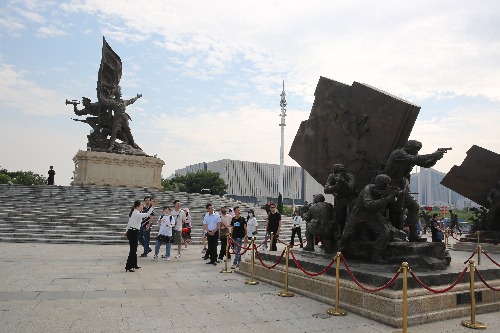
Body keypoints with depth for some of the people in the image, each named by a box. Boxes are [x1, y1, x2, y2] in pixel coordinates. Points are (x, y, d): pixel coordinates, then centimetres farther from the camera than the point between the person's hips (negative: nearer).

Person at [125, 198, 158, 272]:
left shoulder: (135, 213, 13)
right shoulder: (136, 213, -18)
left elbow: (129, 223, 20)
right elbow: (147, 214, -35)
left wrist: (126, 231, 27)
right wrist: (153, 206, -37)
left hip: (132, 232, 10)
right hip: (133, 232, -10)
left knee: (134, 249, 18)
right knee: (133, 250, -5)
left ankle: (134, 265, 28)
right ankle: (128, 267, -2)